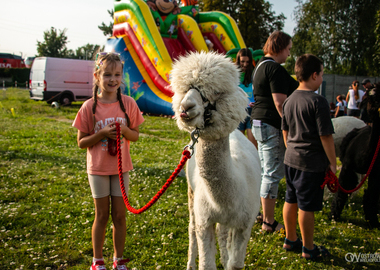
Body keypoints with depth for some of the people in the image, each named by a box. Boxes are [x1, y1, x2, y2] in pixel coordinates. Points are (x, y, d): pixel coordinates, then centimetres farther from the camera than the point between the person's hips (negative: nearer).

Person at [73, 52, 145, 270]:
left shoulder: (128, 103, -5)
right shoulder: (90, 106, -10)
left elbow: (136, 136, 3)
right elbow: (81, 142, -6)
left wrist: (124, 130, -18)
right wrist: (102, 133, -21)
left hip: (121, 167, 1)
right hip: (98, 168, -1)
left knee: (120, 215, 8)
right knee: (102, 215, 9)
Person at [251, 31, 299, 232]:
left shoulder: (261, 65, 16)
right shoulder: (275, 69, -16)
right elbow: (280, 103, -22)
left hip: (259, 123, 11)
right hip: (272, 125, -11)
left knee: (265, 172, 18)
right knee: (273, 173, -3)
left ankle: (262, 214, 29)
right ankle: (269, 222, 5)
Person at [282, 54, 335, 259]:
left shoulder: (289, 100, 7)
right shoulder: (318, 102, -17)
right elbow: (325, 136, -16)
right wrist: (333, 163, -8)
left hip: (291, 158, 8)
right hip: (312, 162, -8)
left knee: (291, 200, 16)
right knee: (307, 206, 2)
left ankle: (290, 240, 30)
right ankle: (308, 248, 16)